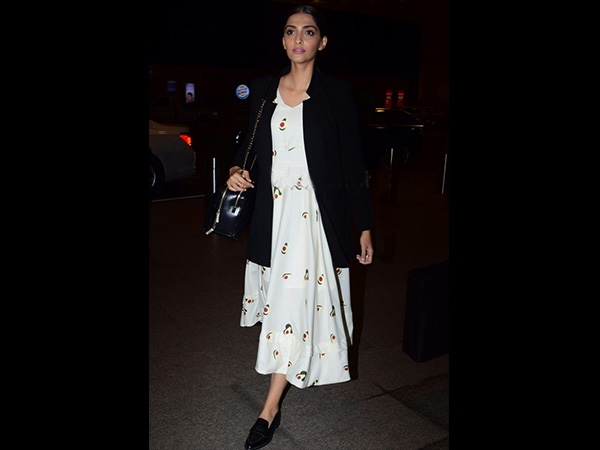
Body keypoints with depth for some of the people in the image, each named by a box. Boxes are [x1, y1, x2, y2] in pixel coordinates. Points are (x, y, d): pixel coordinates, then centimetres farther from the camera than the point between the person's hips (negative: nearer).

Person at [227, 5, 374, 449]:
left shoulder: (337, 94, -4)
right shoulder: (263, 90, 7)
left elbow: (353, 164, -3)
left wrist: (365, 226, -2)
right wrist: (237, 170, -4)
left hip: (317, 213, -4)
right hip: (273, 210, 5)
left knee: (297, 299, -6)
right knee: (282, 292, 15)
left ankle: (271, 408, 4)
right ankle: (300, 367, 41)